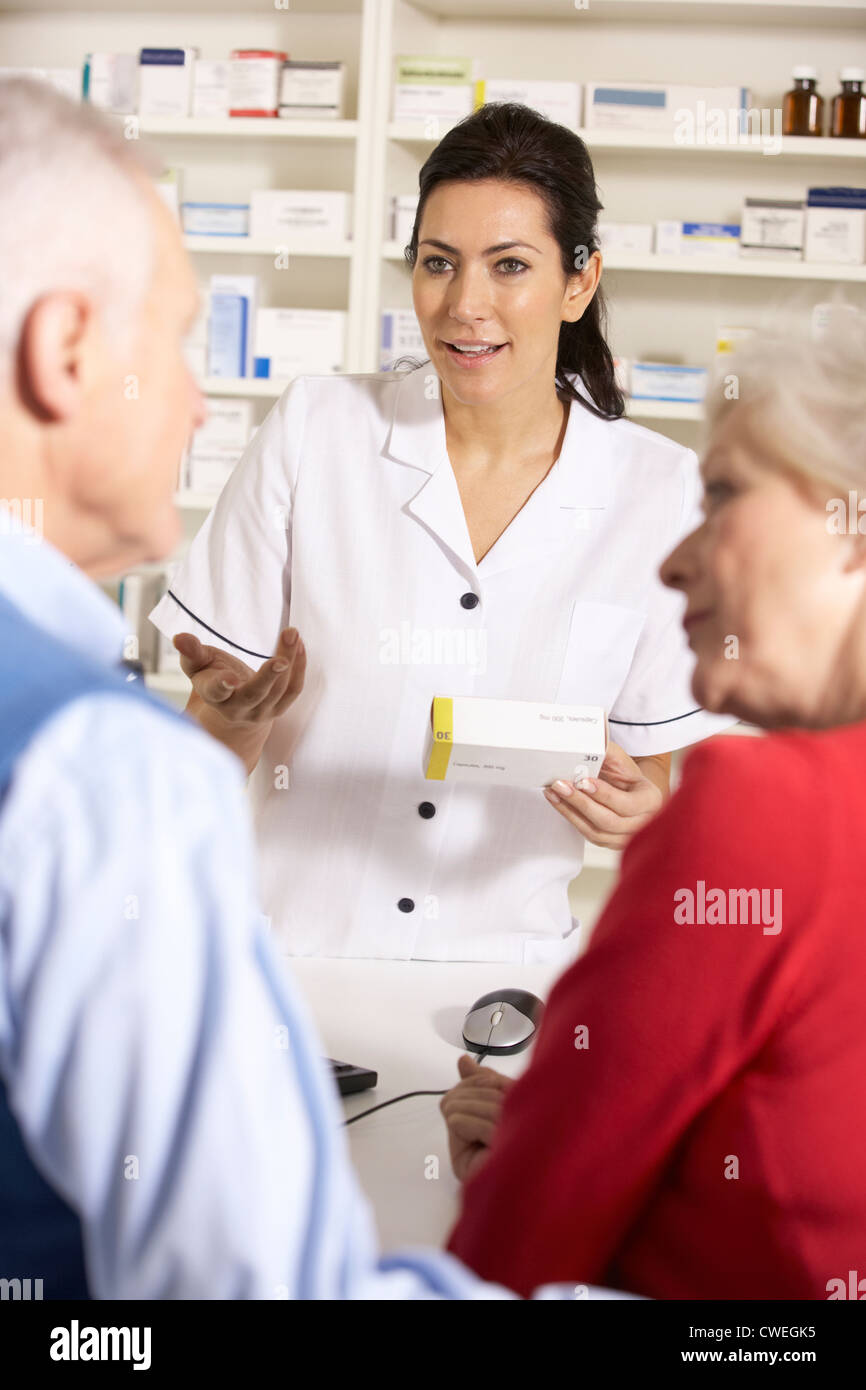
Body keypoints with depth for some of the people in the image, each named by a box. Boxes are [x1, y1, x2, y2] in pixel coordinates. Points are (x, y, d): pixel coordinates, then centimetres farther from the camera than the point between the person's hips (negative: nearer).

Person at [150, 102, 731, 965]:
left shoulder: (660, 491, 0)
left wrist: (635, 808, -11)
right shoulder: (313, 432, -2)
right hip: (289, 949, -2)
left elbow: (656, 762, 9)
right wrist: (235, 715, -18)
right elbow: (209, 760, 2)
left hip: (501, 959, 2)